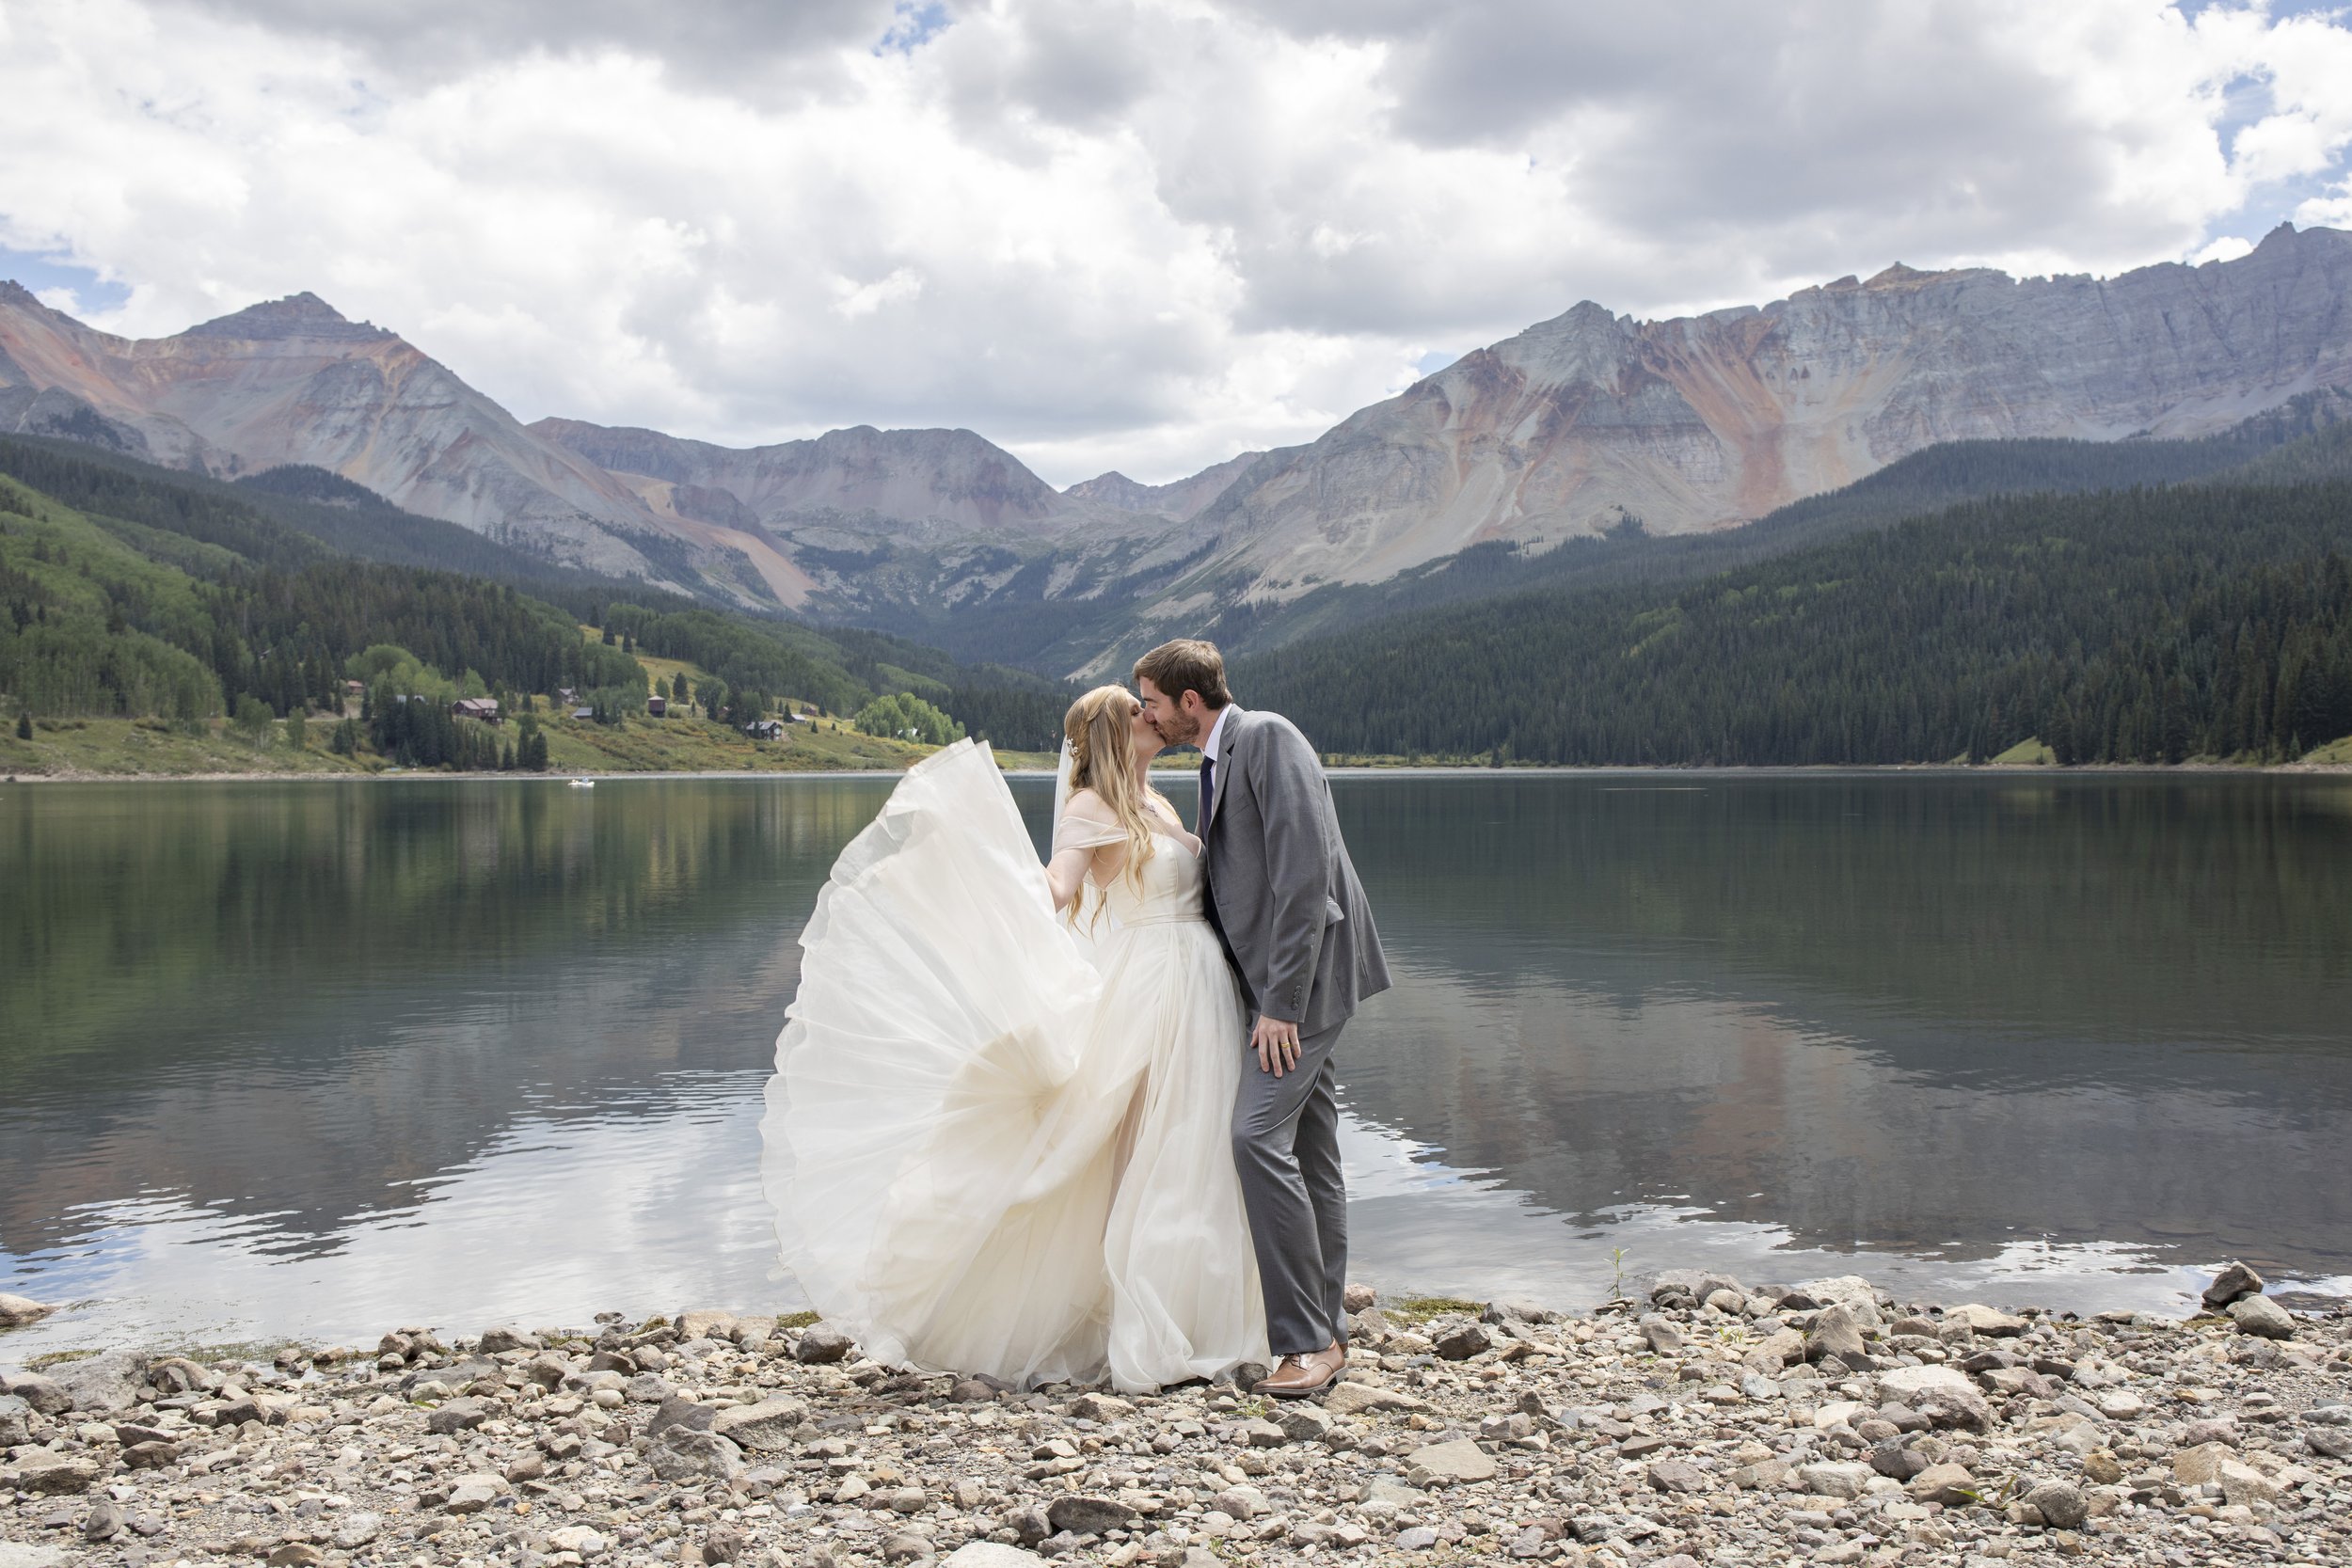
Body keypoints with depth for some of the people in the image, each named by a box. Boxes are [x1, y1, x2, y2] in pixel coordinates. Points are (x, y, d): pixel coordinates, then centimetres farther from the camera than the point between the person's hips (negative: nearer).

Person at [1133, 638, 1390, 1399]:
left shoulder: (1267, 738, -12)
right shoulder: (1219, 761, 18)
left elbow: (1303, 873, -21)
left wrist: (1280, 1002, -23)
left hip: (1308, 969, -10)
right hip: (1285, 985, 10)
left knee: (1259, 1137, -18)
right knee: (1308, 1153, 11)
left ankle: (1307, 1341, -14)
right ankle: (1326, 1336, 18)